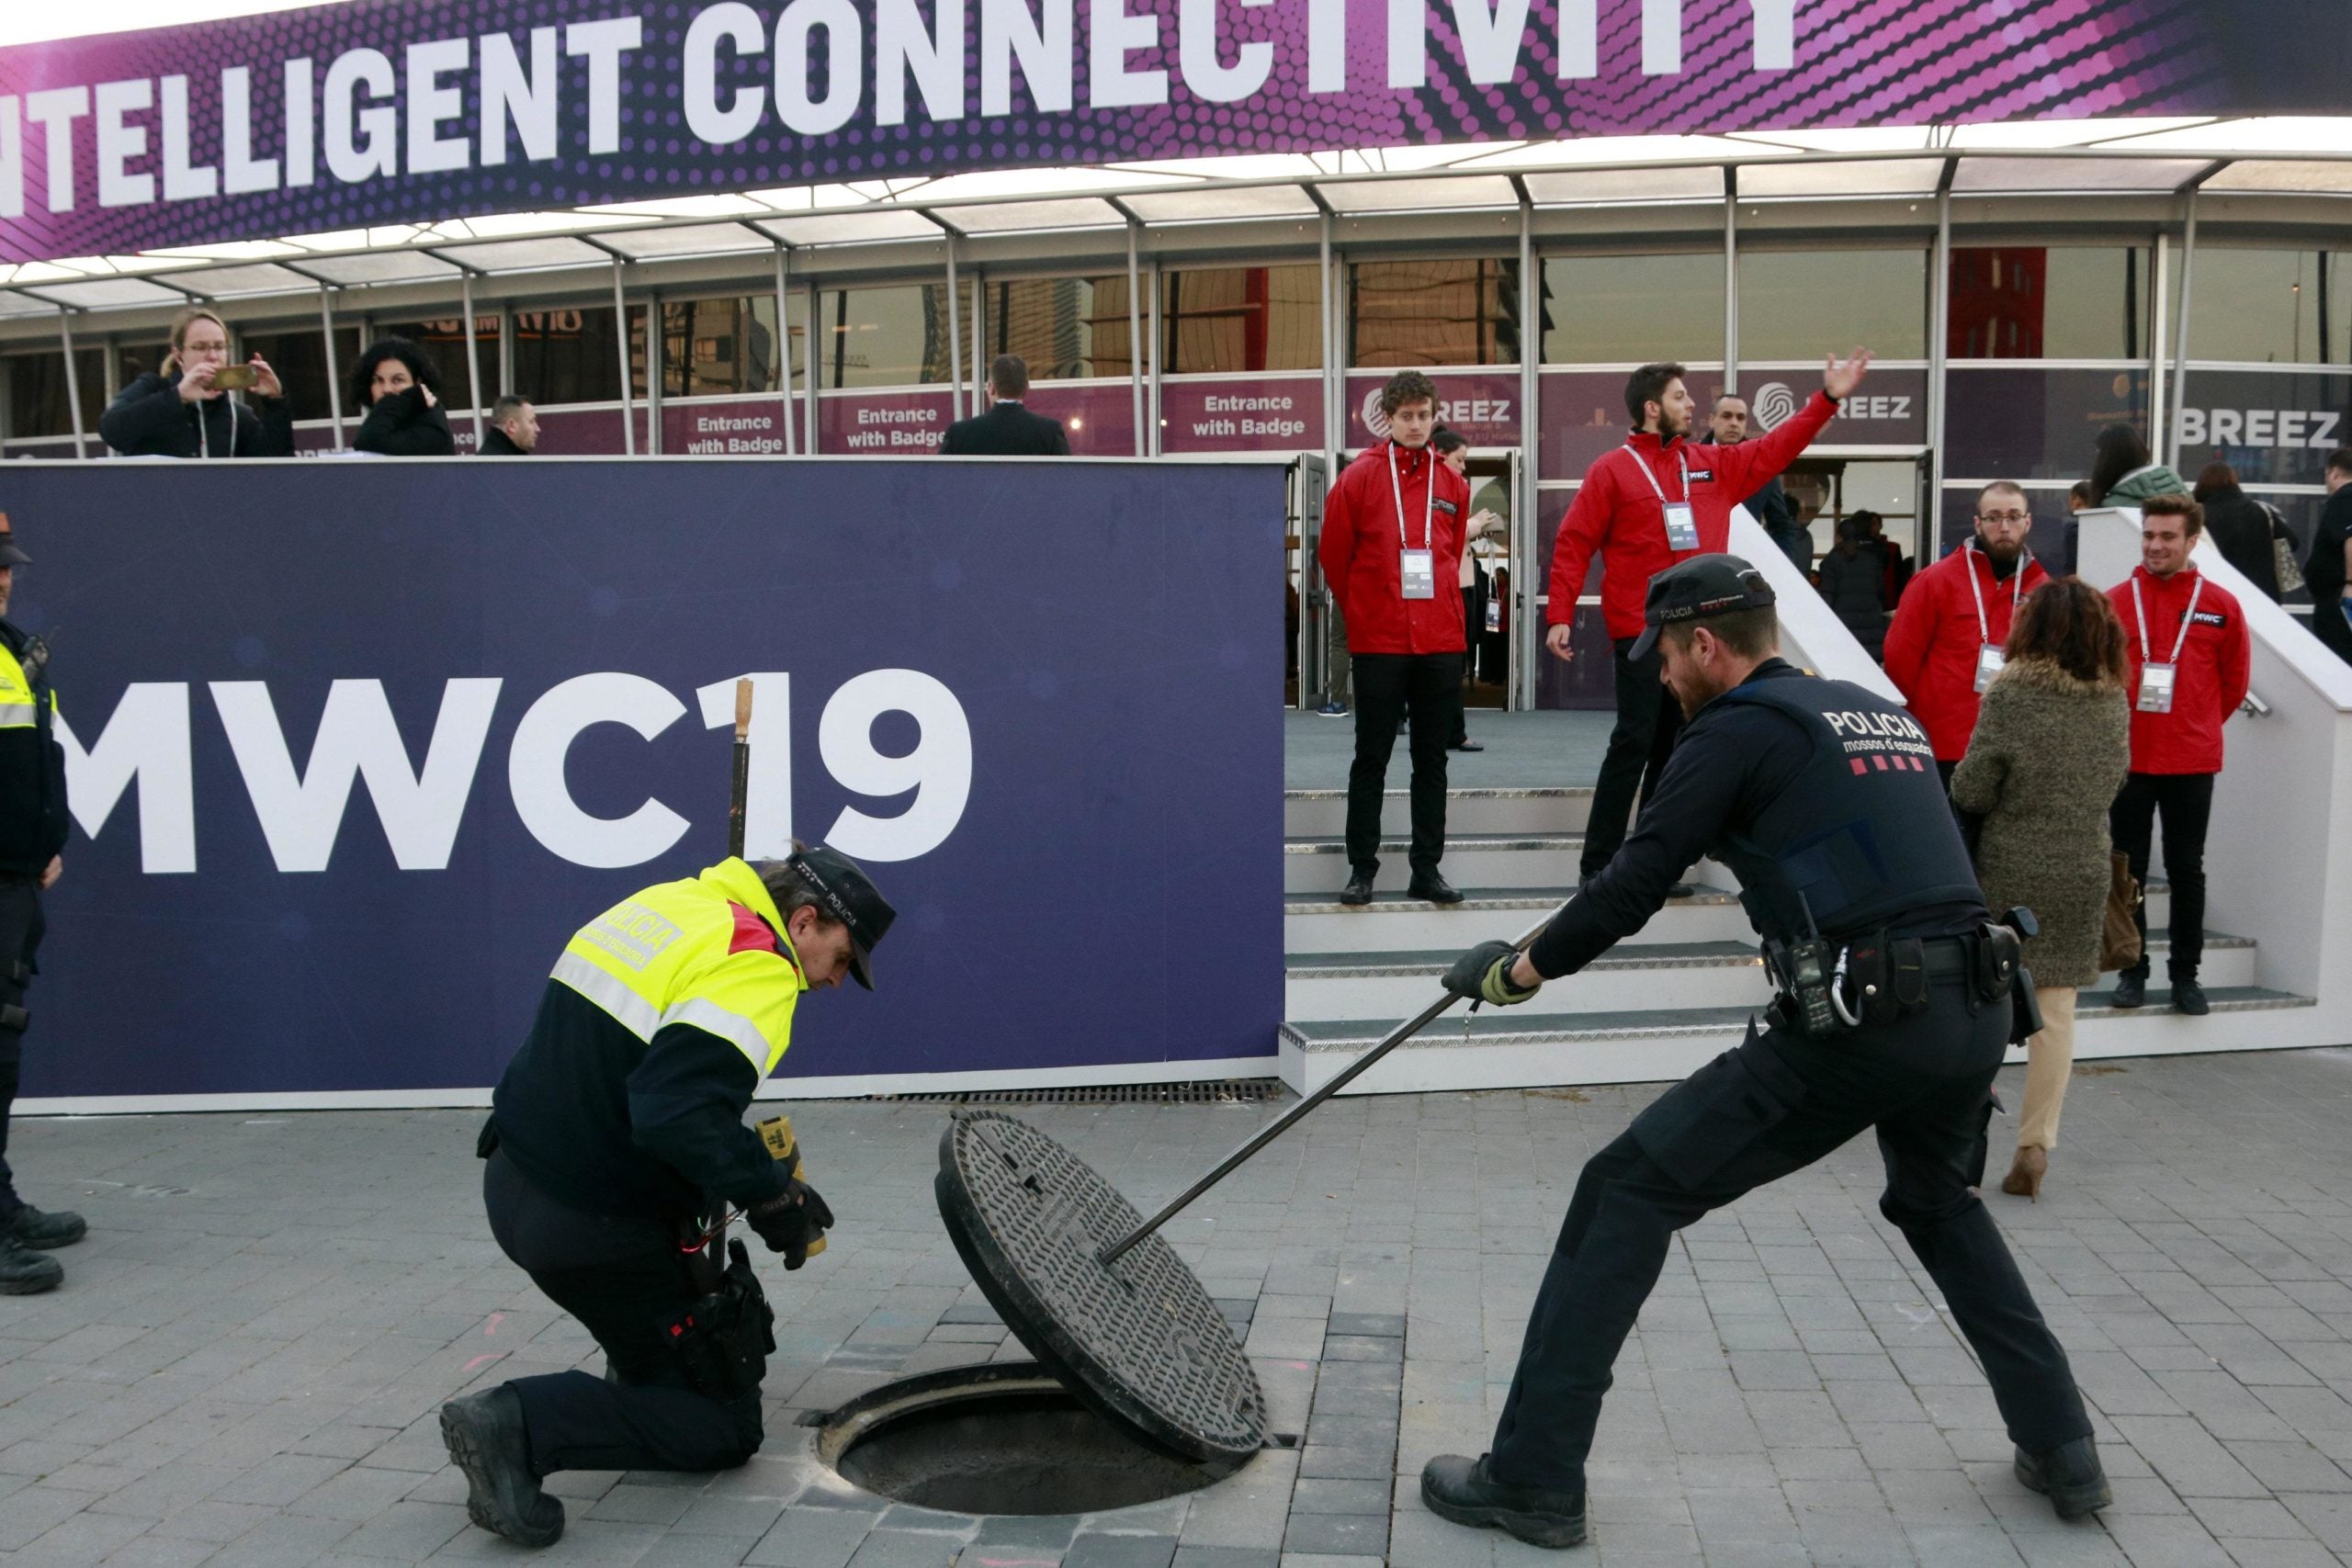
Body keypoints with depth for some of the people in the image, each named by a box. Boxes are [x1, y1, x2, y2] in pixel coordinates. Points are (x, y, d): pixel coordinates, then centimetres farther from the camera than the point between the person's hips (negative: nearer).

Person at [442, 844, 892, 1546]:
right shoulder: (755, 964, -18)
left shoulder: (670, 905, 9)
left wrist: (751, 1164, 14)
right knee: (726, 1427, 5)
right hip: (595, 1228, -9)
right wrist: (771, 1193, -16)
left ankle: (641, 1373, 36)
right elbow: (678, 1115, -31)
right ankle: (526, 1422, -11)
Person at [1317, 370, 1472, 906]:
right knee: (1371, 759, 3)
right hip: (1378, 642, -3)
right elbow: (1332, 555, 3)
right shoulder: (1359, 478, -3)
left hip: (1441, 641, 3)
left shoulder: (1452, 484, 8)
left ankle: (1427, 868, 16)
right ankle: (1361, 867, 11)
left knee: (1432, 759, 8)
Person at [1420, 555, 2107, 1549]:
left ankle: (1533, 1479, 2)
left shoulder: (1737, 728, -1)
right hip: (1975, 1016, 8)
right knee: (1939, 1207, 35)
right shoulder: (1885, 714, 20)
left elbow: (1636, 882, -6)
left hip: (1858, 1028, -8)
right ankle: (2062, 1450, 35)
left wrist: (1523, 968, 7)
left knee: (1627, 1194, 0)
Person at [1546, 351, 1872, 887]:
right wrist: (1560, 616, -14)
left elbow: (1774, 450, 21)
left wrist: (1827, 399, 13)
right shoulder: (1611, 471, -3)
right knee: (1633, 743, -9)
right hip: (1641, 635, -6)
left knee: (1672, 747, 10)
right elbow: (1572, 546, -6)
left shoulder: (1714, 465, 13)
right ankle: (1598, 866, -5)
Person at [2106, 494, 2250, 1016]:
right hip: (2127, 757, 0)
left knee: (2187, 869, 7)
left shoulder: (2221, 606, -1)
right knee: (2129, 866, 7)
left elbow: (2234, 681, 9)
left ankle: (2185, 974, 17)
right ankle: (2133, 970, 18)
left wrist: (2197, 725, 9)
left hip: (2193, 761, 0)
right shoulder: (2114, 602, -3)